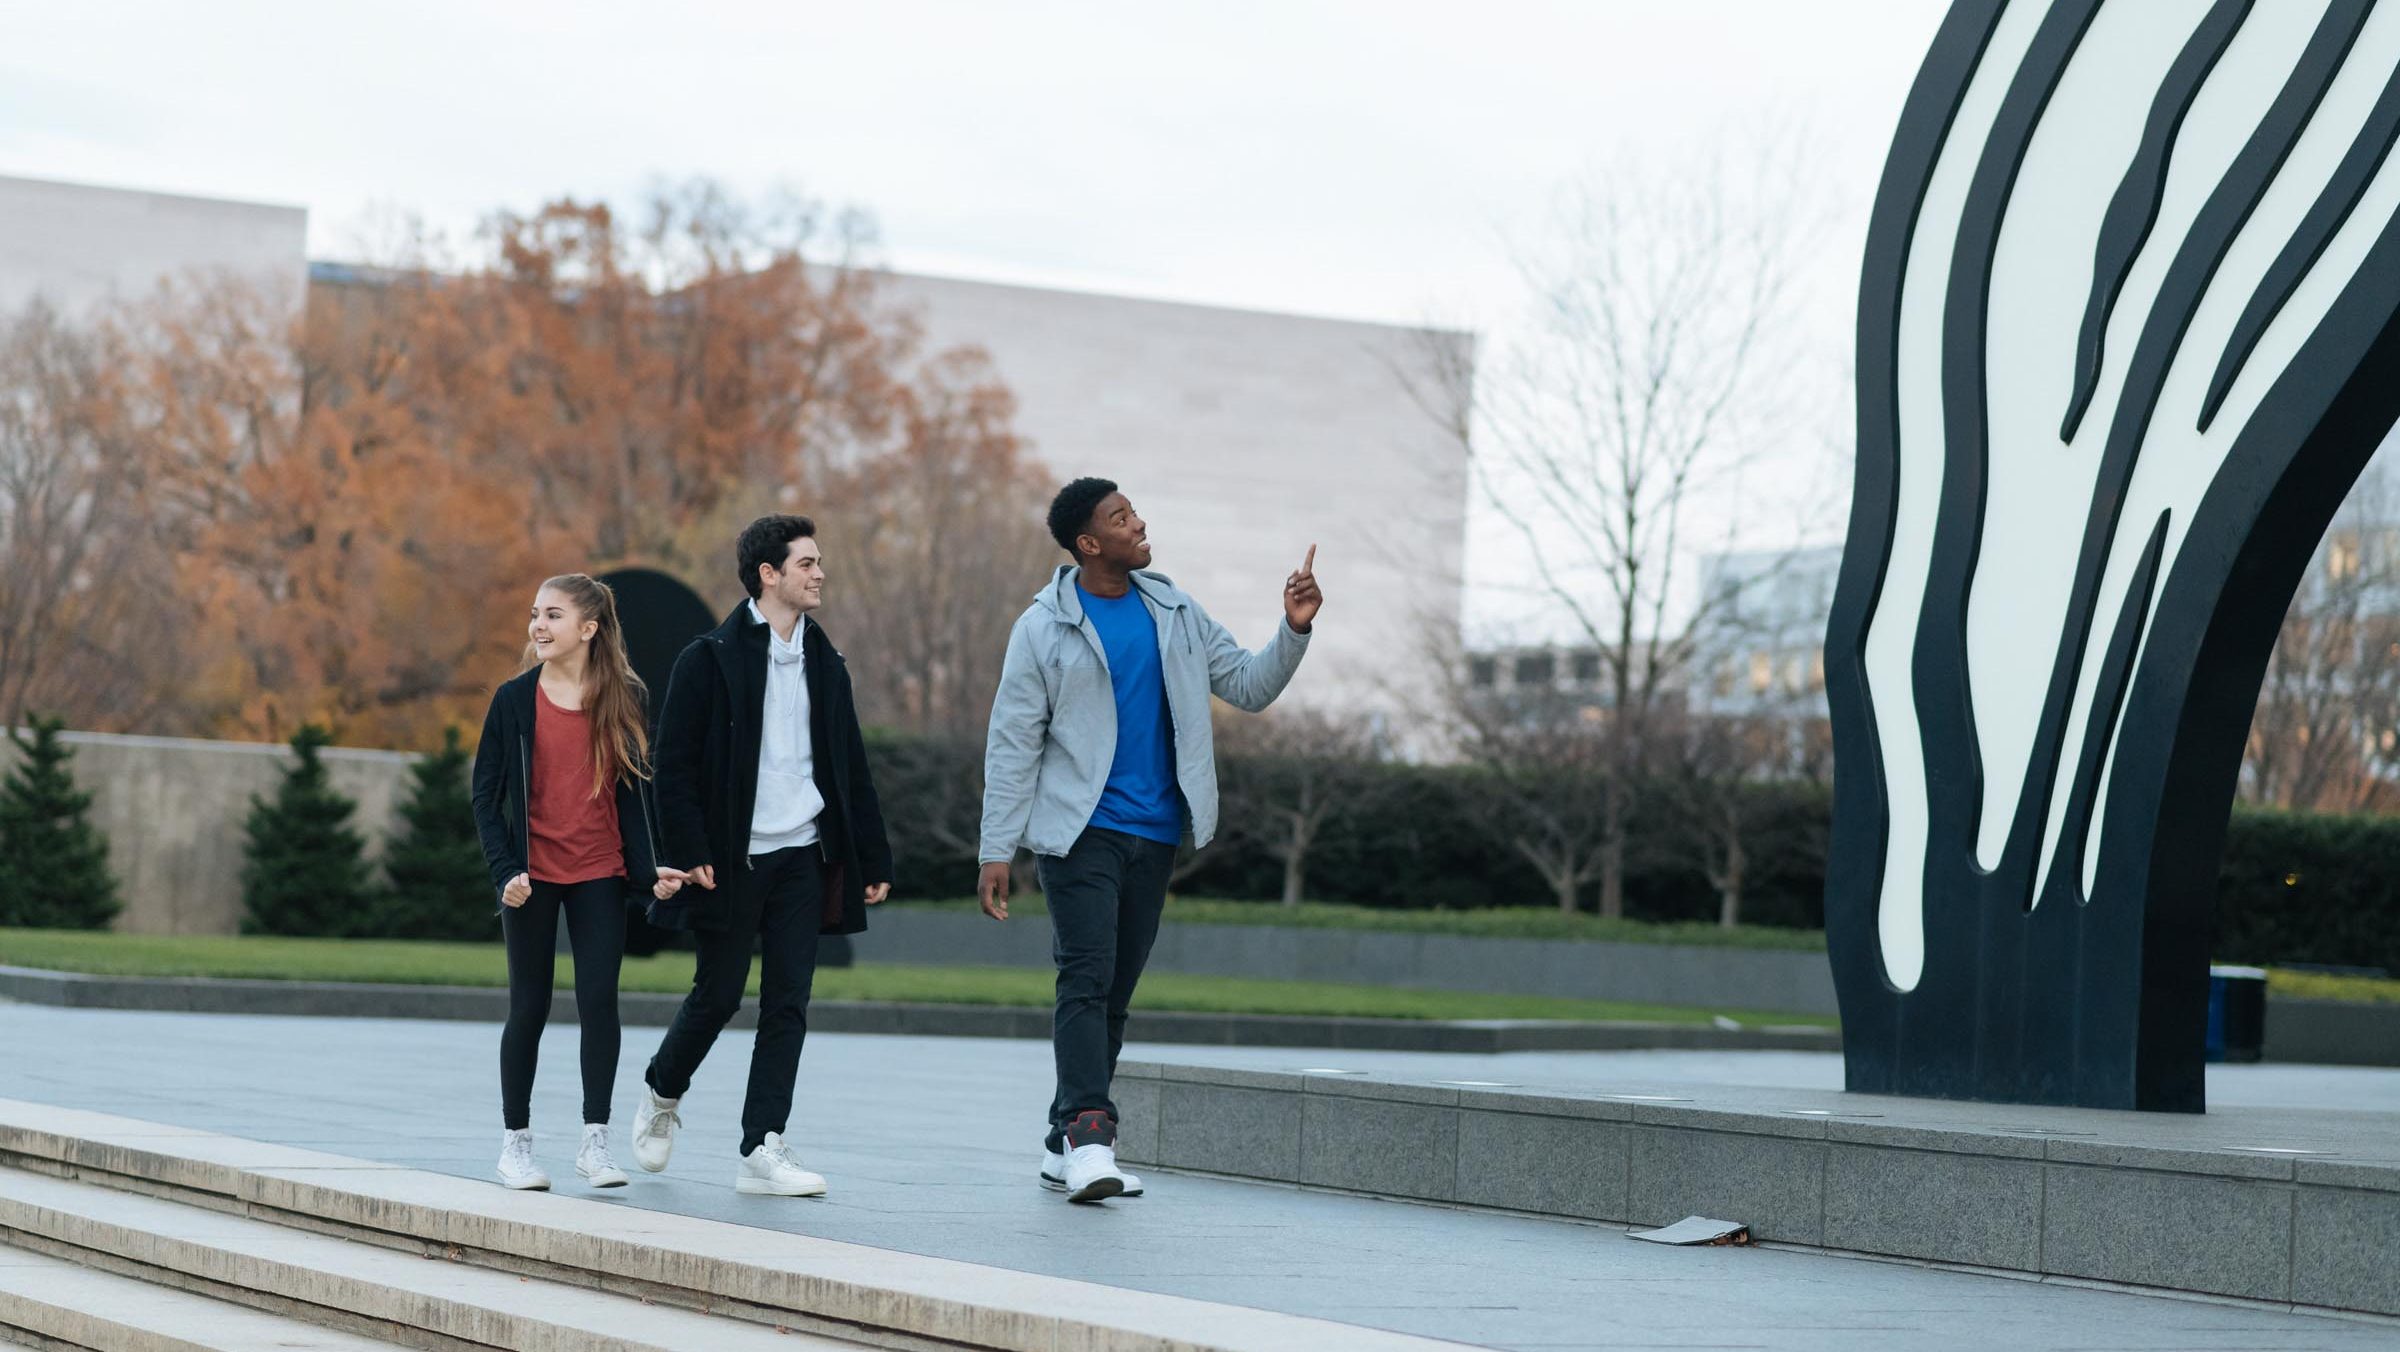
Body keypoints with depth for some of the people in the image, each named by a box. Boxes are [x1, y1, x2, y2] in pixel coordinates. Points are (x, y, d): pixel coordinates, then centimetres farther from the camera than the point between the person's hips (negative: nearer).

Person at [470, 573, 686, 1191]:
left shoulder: (623, 699, 2)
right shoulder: (515, 698, -2)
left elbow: (635, 789, 7)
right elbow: (487, 794, -1)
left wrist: (648, 867, -3)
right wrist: (505, 871, -12)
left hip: (600, 874, 1)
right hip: (533, 877, -1)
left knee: (598, 1000, -6)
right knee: (529, 1006, 5)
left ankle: (595, 1140, 2)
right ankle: (515, 1142, 16)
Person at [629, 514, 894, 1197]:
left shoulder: (825, 664, 12)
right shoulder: (709, 658, -5)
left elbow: (851, 768, 15)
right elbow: (674, 763, -7)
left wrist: (873, 860, 12)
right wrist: (691, 852, -14)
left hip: (803, 858, 5)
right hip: (733, 859, -5)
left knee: (788, 1004, -1)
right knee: (718, 994, 5)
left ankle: (762, 1148, 1)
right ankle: (662, 1093, 32)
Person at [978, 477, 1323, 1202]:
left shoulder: (1174, 613, 10)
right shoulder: (1045, 628, -4)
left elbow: (1248, 686, 13)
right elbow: (1012, 745, -4)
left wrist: (1294, 630, -4)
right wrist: (995, 851, -9)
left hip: (1155, 834, 5)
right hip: (1080, 832, -5)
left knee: (1114, 994, 7)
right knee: (1086, 981, -15)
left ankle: (1066, 1145, 14)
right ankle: (1089, 1137, -21)